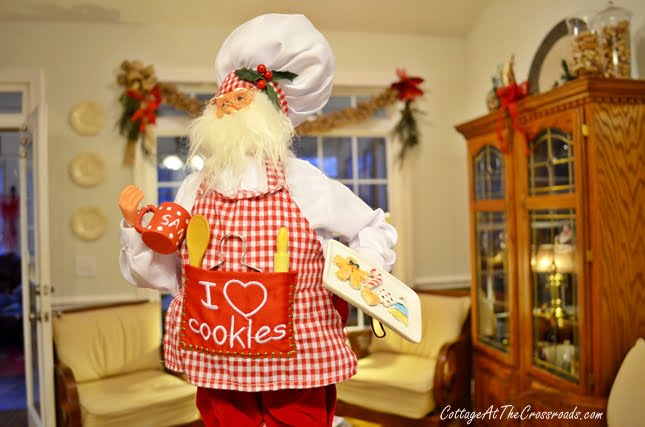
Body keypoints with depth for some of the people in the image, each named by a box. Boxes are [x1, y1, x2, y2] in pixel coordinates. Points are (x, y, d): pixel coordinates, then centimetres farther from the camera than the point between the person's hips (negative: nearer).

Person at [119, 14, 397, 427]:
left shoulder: (308, 185, -7)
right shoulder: (194, 189, 1)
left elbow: (377, 230, 5)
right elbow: (164, 274, 5)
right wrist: (135, 227, -9)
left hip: (297, 363, -2)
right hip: (217, 367, 3)